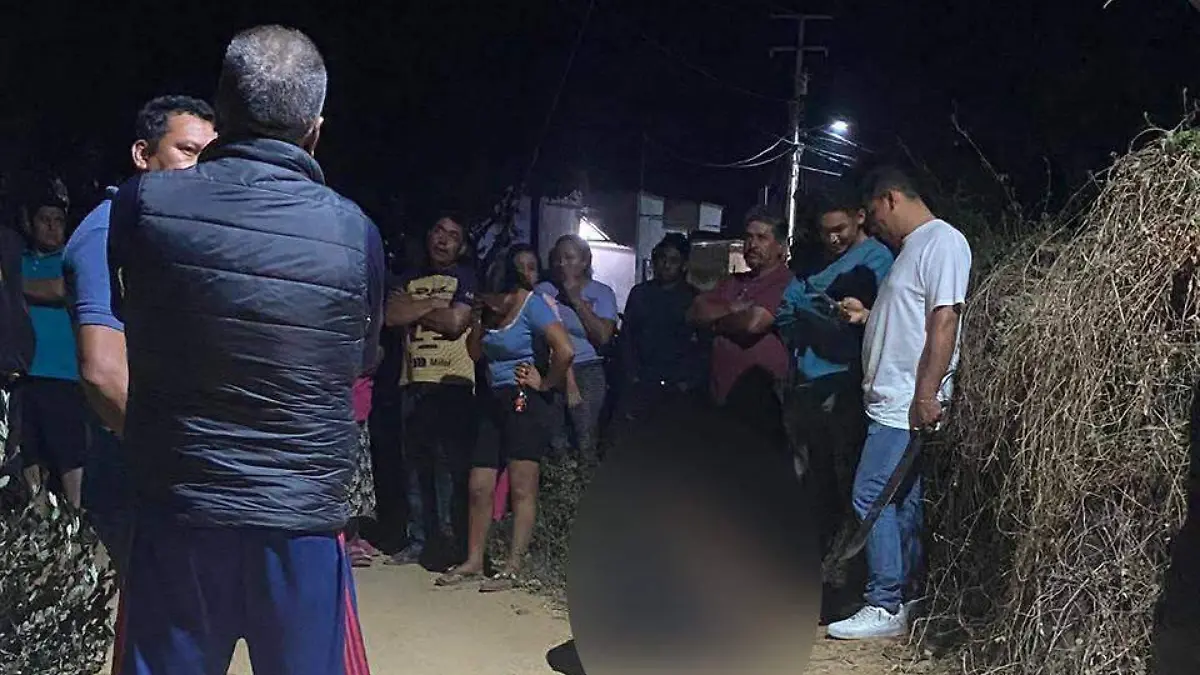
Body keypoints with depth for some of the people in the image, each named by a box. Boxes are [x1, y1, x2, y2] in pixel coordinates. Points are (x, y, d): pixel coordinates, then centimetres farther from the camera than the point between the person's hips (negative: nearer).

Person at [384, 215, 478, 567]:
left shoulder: (465, 277, 4)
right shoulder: (408, 278, 18)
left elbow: (456, 322, -10)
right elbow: (391, 315, 1)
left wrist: (413, 310, 1)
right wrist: (434, 304, -5)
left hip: (453, 383, -5)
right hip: (413, 383, 5)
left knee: (450, 464, -7)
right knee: (415, 466, 8)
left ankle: (452, 537, 1)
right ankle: (418, 539, 16)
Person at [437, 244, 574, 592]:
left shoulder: (534, 304, -9)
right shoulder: (493, 304, 12)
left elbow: (565, 350, -21)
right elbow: (477, 351, 15)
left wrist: (546, 383, -9)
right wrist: (484, 316, 3)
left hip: (524, 403, -7)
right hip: (494, 402, 7)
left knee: (522, 489, -2)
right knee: (479, 488, 9)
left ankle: (512, 569, 2)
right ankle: (474, 561, 20)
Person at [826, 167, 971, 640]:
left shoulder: (942, 242, -11)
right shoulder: (913, 246, 21)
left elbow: (944, 321, -20)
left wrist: (925, 395, -24)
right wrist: (868, 315, 18)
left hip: (907, 404, -10)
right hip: (892, 402, 10)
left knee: (871, 496, -10)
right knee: (902, 502, 12)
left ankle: (885, 606, -3)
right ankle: (901, 601, 18)